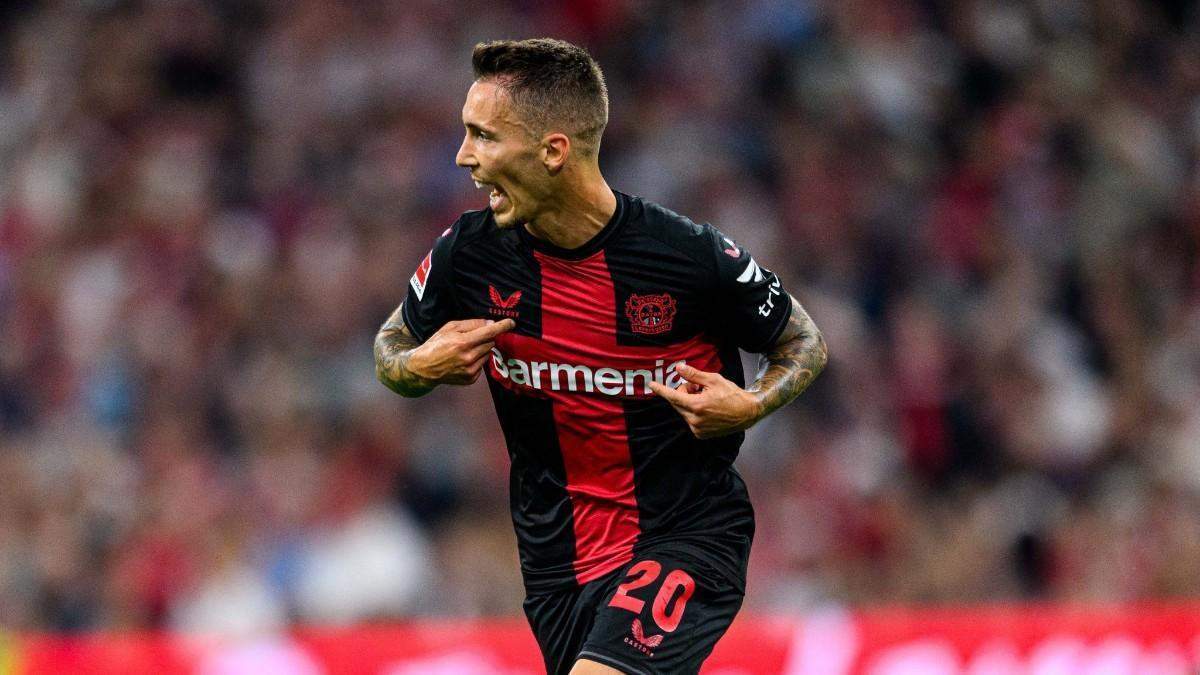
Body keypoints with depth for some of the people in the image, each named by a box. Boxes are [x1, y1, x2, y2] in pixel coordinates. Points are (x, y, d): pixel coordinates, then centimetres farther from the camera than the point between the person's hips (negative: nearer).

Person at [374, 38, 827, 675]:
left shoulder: (693, 257, -16)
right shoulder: (467, 253, -7)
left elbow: (803, 342, 2)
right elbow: (391, 348, 13)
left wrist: (750, 406, -18)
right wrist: (421, 366, -11)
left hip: (687, 534, -5)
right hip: (556, 557, 5)